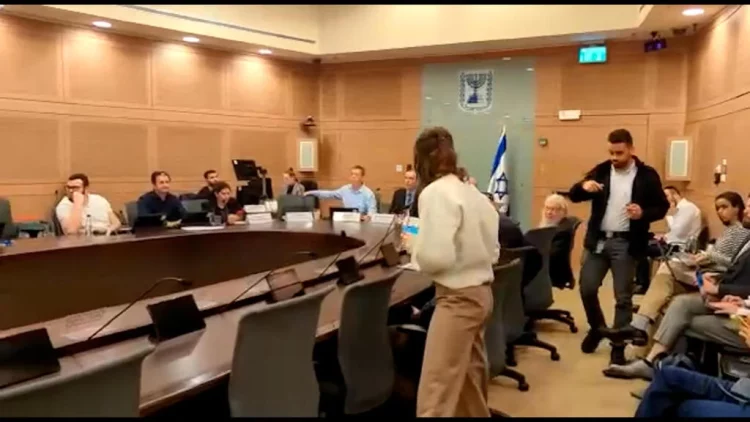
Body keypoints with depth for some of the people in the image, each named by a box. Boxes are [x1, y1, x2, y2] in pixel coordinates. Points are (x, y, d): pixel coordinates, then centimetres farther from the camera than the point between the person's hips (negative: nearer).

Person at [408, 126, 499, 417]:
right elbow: (493, 251, 15)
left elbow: (436, 257, -23)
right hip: (481, 293, 9)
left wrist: (415, 247, -4)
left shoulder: (435, 193, -14)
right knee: (470, 378, 23)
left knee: (436, 394, -6)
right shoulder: (473, 193, 10)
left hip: (457, 297, -9)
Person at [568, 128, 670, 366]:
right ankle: (597, 328, 28)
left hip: (625, 243, -2)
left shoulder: (647, 175, -2)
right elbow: (574, 196, 1)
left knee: (623, 297, 3)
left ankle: (618, 345, 16)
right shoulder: (601, 170, 4)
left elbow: (662, 207, 2)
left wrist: (644, 213, -20)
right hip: (598, 240, 3)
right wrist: (584, 186, -22)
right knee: (587, 288, 3)